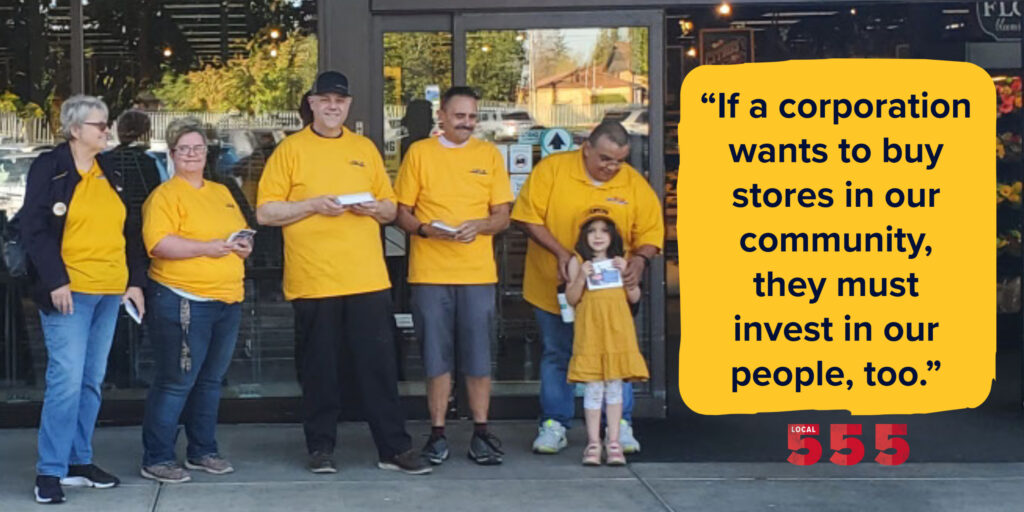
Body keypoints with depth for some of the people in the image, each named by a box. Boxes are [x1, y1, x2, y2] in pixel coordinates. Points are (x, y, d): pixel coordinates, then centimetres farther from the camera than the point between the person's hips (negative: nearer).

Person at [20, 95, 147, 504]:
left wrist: (135, 281, 10)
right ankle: (50, 471, -5)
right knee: (66, 379, -11)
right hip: (69, 292, -6)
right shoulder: (49, 169, -4)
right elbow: (33, 228, -10)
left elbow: (129, 231, 18)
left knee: (92, 381, 10)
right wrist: (55, 280, -16)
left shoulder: (112, 174, 15)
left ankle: (79, 461, 19)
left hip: (110, 292, 7)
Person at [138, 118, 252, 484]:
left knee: (211, 380, 15)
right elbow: (158, 244, -19)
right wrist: (207, 248, -22)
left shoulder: (221, 193, 17)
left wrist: (243, 246, 4)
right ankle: (156, 460, 2)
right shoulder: (165, 195, -7)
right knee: (175, 382, -5)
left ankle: (203, 451, 26)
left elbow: (240, 232, 27)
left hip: (227, 302, 8)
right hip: (183, 301, -7)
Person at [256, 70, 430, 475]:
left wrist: (376, 208, -5)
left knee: (379, 365, 1)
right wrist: (313, 205, -14)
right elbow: (265, 213, -2)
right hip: (312, 280, -2)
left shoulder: (365, 149, 13)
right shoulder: (291, 149, 3)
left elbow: (390, 209, 17)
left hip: (367, 278, 2)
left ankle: (394, 448, 6)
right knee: (318, 367, 5)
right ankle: (321, 447, 16)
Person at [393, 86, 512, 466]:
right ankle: (437, 434, 10)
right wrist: (425, 229, -14)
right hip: (430, 272, -1)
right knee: (436, 356, 2)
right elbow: (401, 213, 5)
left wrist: (479, 226, -12)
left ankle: (481, 432, 10)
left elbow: (502, 216, 8)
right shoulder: (419, 153, 6)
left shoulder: (489, 154, 9)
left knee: (478, 356, 2)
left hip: (478, 272, 1)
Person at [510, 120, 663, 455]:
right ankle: (554, 425, 21)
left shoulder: (635, 184, -5)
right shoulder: (552, 169, -10)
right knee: (557, 356, 10)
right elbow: (528, 217, -12)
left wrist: (641, 258, -22)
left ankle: (621, 426, 13)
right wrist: (560, 253, -21)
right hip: (555, 288, -1)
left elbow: (651, 233, -1)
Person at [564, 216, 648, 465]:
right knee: (593, 387, -2)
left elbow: (634, 297, 7)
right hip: (590, 331, -2)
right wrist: (582, 277, -14)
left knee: (615, 386, 3)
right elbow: (571, 299, -1)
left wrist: (626, 272, -6)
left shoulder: (620, 261, 10)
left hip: (617, 330, 2)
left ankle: (613, 442, 9)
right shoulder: (578, 262, 3)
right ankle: (593, 442, 4)